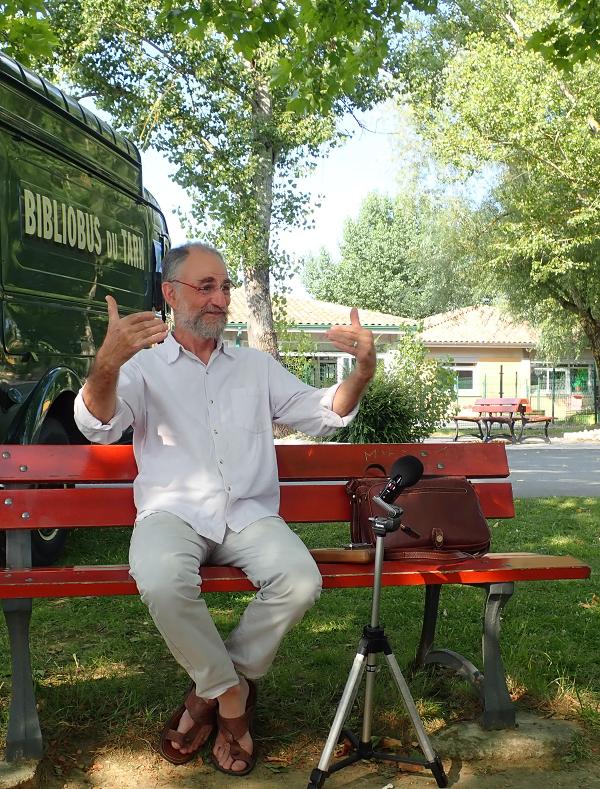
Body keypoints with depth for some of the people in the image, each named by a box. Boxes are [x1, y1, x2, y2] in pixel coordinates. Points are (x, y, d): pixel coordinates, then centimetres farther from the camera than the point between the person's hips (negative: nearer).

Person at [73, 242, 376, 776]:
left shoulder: (256, 366, 19)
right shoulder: (143, 365, 7)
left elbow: (322, 415, 15)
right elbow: (98, 427, -11)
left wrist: (362, 373, -6)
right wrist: (107, 363, -33)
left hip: (249, 515, 3)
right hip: (173, 513, -3)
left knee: (301, 580, -26)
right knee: (163, 583, -35)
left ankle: (213, 691, -3)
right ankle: (232, 695, -8)